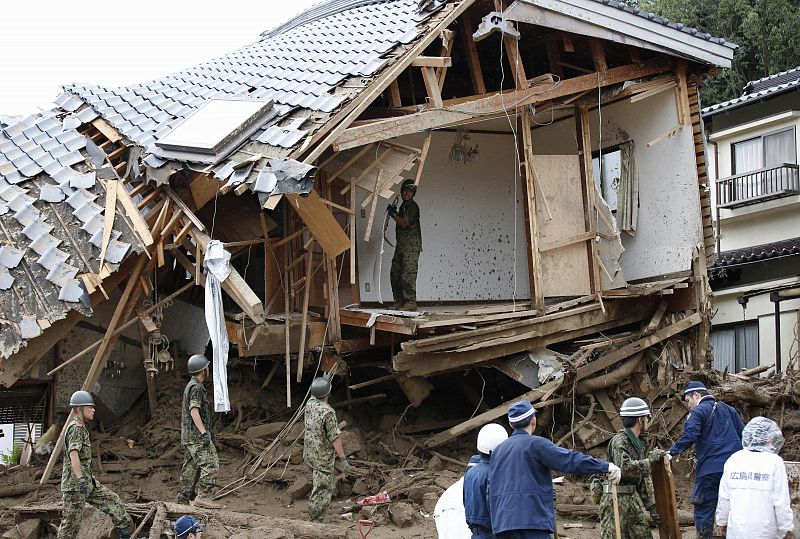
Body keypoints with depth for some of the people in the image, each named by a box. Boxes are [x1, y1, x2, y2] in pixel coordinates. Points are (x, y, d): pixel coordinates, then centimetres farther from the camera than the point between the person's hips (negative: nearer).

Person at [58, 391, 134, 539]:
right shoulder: (76, 428, -15)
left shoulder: (80, 428, 18)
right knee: (71, 523, -4)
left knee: (112, 500, 6)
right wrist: (81, 479, -38)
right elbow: (73, 454, -29)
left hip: (88, 483, 10)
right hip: (74, 484, -10)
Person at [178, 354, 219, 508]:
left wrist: (207, 431, 30)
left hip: (188, 436, 11)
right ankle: (203, 496, -20)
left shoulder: (190, 386, 21)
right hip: (196, 434, -11)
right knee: (210, 464, -14)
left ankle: (184, 498, 11)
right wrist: (204, 432, -25)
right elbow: (194, 410, -20)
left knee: (191, 466, 11)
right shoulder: (196, 387, -11)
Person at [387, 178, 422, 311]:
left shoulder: (412, 207, -10)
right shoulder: (404, 206, 19)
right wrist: (394, 212, 14)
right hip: (401, 245, 10)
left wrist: (393, 214, -5)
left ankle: (410, 302, -13)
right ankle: (399, 301, 13)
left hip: (411, 246, -10)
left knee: (408, 275, -13)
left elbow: (404, 223, -16)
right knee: (395, 273, 9)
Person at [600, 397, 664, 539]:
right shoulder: (619, 441, -13)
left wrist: (652, 506, 15)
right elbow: (625, 468, -29)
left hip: (631, 500, 9)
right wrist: (651, 459, -21)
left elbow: (644, 478, 19)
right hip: (615, 501, -9)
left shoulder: (640, 442, 16)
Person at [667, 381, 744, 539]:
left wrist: (672, 452, -20)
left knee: (703, 510, 0)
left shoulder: (698, 412, -3)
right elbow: (743, 434, 18)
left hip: (710, 469, -6)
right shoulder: (728, 409, 18)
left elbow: (689, 437, -18)